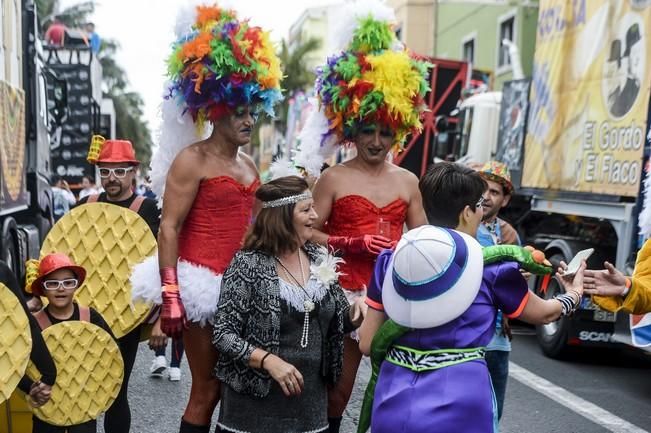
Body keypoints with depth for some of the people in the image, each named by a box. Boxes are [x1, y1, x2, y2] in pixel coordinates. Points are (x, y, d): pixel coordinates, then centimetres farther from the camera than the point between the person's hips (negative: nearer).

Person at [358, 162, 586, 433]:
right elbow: (544, 313, 14)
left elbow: (367, 344, 4)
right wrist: (574, 294, 35)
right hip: (457, 409, -3)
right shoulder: (490, 267, -5)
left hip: (394, 403, 3)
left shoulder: (392, 260, 2)